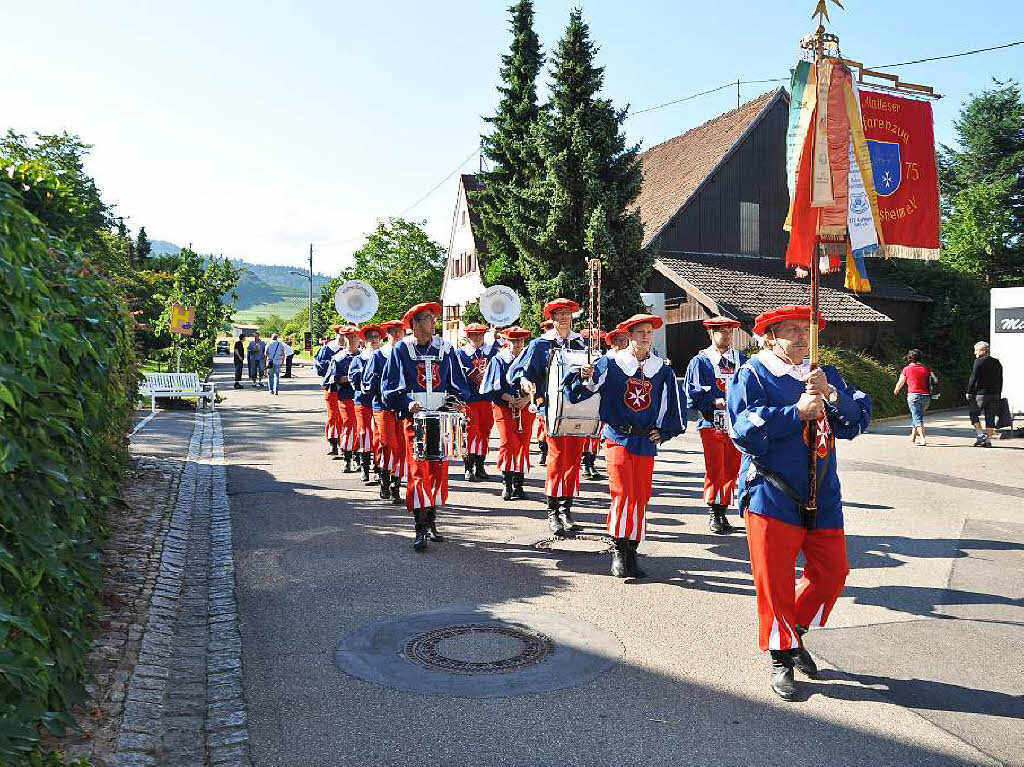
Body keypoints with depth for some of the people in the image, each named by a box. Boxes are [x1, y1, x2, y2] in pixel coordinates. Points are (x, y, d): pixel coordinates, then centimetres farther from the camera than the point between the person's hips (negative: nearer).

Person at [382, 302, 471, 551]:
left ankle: (431, 522, 21)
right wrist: (407, 403, -16)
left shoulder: (445, 349, 10)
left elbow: (458, 382, 15)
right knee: (417, 471, -7)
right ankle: (420, 529, -5)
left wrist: (460, 400, -4)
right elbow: (389, 388, 0)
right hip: (415, 418, -3)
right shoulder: (401, 349, 2)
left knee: (439, 470, 6)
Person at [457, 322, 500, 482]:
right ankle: (469, 468, 0)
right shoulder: (461, 353, 2)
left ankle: (480, 467, 18)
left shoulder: (491, 350, 10)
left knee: (485, 432, 8)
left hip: (487, 398, 4)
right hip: (469, 399, -3)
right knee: (471, 431, -6)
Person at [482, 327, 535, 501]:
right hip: (504, 407, -2)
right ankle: (507, 485, -5)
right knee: (507, 443, -12)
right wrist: (509, 398, -12)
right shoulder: (498, 360, 4)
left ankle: (518, 485, 8)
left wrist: (526, 399, -10)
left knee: (523, 444, 1)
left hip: (525, 407, 2)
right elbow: (493, 387, 0)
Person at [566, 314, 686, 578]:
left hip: (646, 443, 3)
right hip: (618, 438, -3)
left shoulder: (662, 371, 7)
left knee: (641, 498, 5)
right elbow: (578, 393, -3)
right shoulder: (610, 364, -2)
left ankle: (632, 552, 17)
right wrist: (583, 377, -23)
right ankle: (619, 550, 3)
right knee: (622, 494, -11)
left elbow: (674, 406, 19)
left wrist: (663, 432, 11)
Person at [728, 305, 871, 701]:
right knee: (775, 580, 0)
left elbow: (858, 420, 2)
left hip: (822, 495, 5)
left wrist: (831, 394, -15)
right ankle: (781, 658, 19)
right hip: (772, 495, -5)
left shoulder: (825, 375, 13)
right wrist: (797, 412, -19)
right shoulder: (752, 375, -3)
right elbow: (746, 428, -16)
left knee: (832, 571, 9)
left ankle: (796, 631, 33)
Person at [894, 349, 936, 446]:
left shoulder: (907, 369, 0)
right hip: (926, 396, 4)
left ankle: (923, 439, -18)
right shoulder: (926, 368, 8)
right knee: (918, 416, 22)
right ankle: (913, 436, 27)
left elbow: (900, 383, 10)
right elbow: (936, 379, 9)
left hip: (913, 395, -4)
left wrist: (896, 390, 30)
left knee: (917, 418, -5)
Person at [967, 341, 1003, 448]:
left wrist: (969, 392, -6)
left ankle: (980, 435, -3)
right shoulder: (997, 363, 13)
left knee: (974, 414, 7)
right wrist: (998, 396, 21)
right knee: (990, 418, 7)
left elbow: (973, 378, -12)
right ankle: (988, 440, 8)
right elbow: (1000, 380, 17)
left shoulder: (979, 361, -8)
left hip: (981, 393, -6)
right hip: (995, 394, 6)